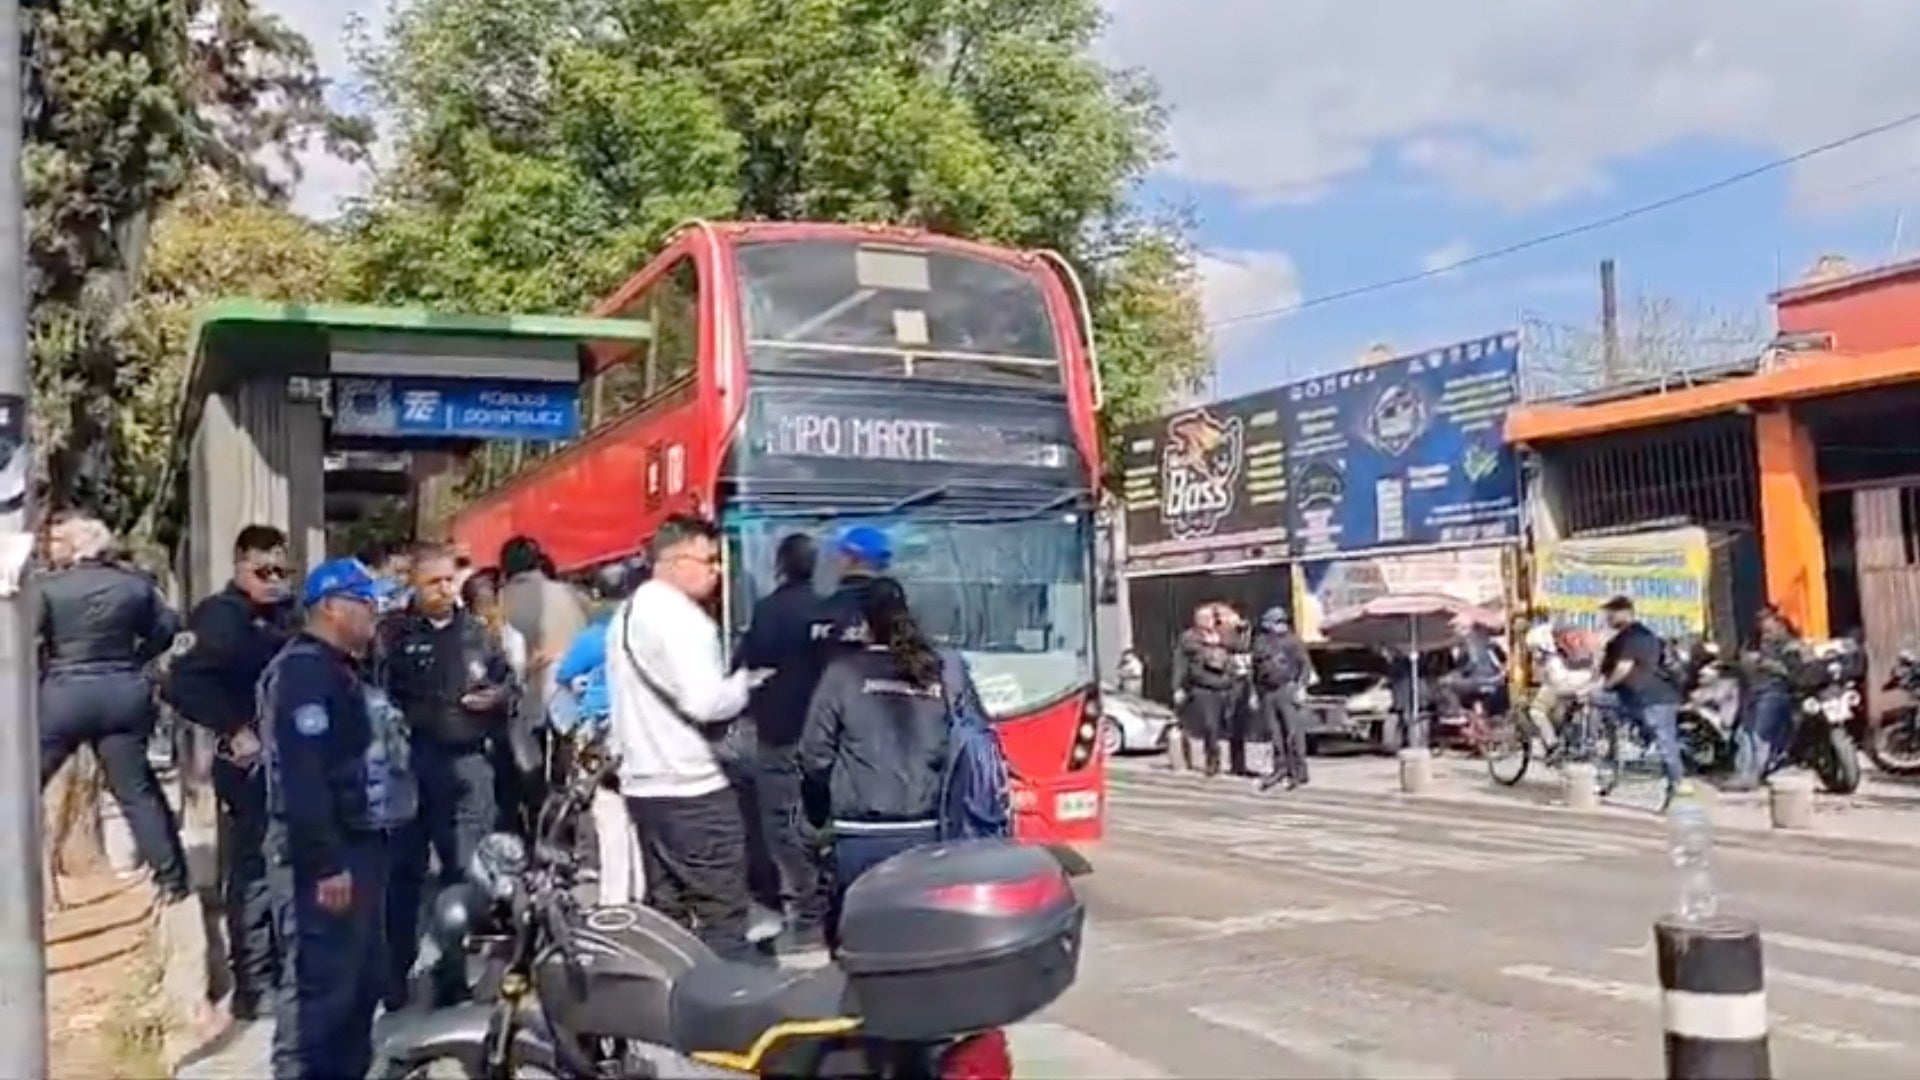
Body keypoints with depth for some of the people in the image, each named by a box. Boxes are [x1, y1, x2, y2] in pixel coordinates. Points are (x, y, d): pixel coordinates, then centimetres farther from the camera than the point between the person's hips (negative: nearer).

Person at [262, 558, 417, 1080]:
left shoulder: (342, 670, 18)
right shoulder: (303, 670, -14)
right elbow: (303, 774, -23)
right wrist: (325, 863, -26)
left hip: (360, 844, 11)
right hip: (327, 855, -11)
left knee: (362, 982, 16)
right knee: (320, 987, -9)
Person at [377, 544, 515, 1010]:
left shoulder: (474, 630, 12)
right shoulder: (393, 633, -1)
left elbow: (507, 680, 19)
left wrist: (498, 696, -2)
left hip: (468, 763, 3)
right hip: (411, 764, -3)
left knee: (467, 872, 7)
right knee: (404, 873, 7)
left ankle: (453, 972, 20)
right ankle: (394, 976, 18)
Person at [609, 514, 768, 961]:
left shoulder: (630, 612, 16)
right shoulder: (678, 616, -15)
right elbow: (705, 702, -22)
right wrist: (747, 680, -5)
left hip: (645, 783, 10)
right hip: (690, 787, -10)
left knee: (666, 911, 13)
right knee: (722, 912, -4)